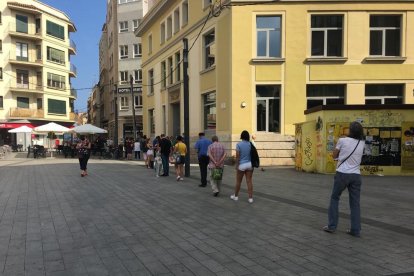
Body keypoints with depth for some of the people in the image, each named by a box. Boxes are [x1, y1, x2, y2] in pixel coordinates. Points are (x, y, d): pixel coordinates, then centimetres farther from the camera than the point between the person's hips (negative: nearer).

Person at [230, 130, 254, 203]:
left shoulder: (239, 144, -10)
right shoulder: (250, 144, 0)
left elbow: (237, 156, -12)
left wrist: (237, 165, -6)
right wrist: (252, 164, 9)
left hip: (242, 165, -3)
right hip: (249, 164, 3)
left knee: (238, 181, 11)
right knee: (249, 181, 4)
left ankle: (235, 196, 25)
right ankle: (250, 198, 2)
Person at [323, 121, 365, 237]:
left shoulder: (342, 140, -7)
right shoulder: (362, 143, 5)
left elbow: (334, 155, 5)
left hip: (342, 174, -3)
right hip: (356, 175, 3)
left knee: (334, 198, 11)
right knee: (355, 203, 8)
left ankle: (331, 226, 12)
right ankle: (355, 230, 9)